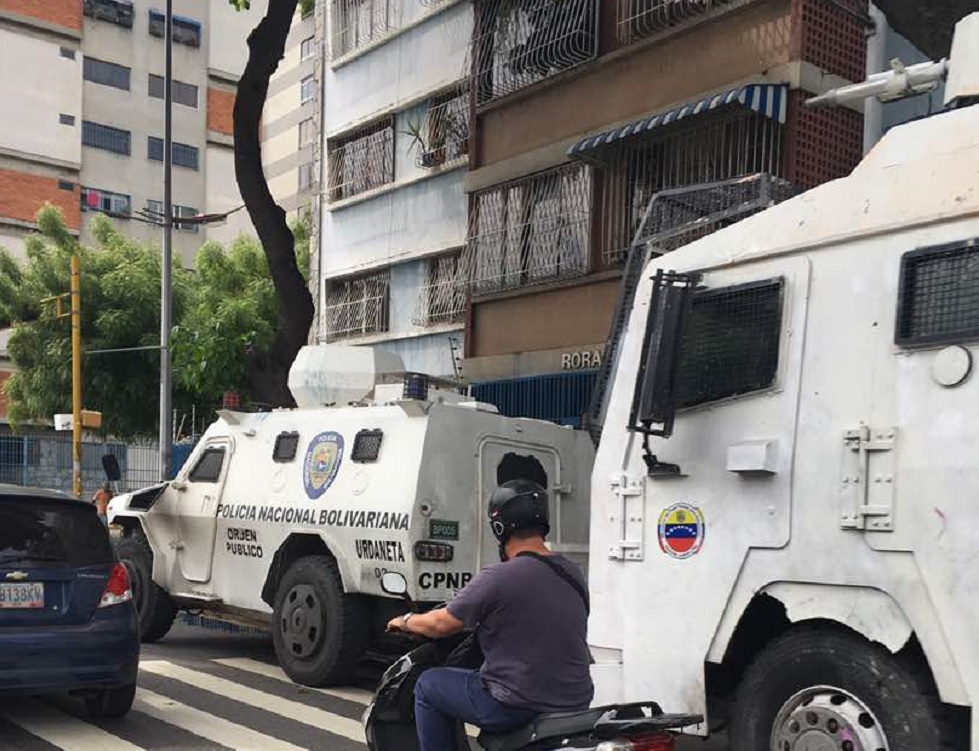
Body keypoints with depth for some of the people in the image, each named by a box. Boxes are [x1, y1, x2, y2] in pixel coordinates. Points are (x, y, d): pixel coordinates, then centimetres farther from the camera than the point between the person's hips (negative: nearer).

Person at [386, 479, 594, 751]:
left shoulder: (497, 577, -17)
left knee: (428, 685, 13)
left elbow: (442, 624, -6)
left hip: (519, 707, -7)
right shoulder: (574, 574, 3)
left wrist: (407, 621, 15)